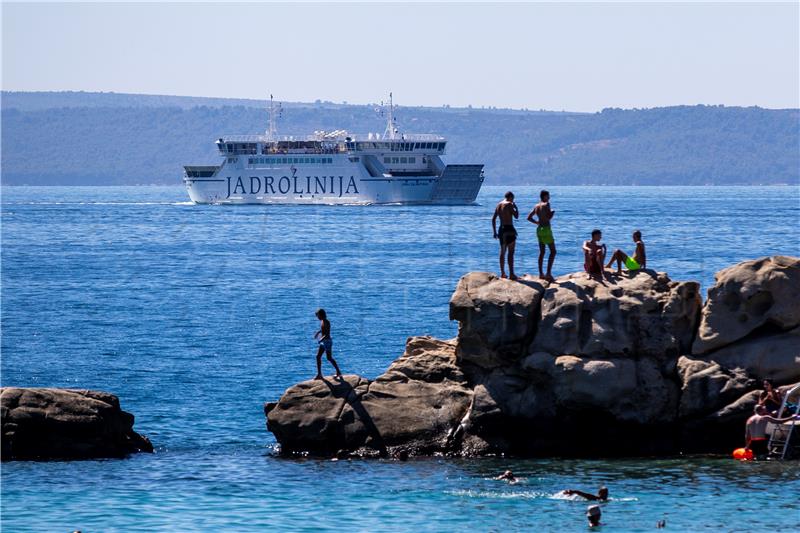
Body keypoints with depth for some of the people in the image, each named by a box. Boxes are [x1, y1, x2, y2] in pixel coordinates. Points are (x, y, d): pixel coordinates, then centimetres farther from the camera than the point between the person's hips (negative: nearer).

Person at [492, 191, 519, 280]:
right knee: (511, 252, -6)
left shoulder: (499, 205, 12)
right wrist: (516, 207, 5)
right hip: (509, 229, -7)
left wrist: (495, 232, 17)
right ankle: (511, 273, -10)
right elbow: (516, 216, -13)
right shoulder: (509, 204, -10)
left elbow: (493, 219, 13)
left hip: (501, 229, 7)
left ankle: (502, 273, 18)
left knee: (502, 252, 14)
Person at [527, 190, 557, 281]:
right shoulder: (546, 204, -11)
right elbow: (548, 217, -21)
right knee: (553, 251, -4)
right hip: (546, 229, -8)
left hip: (539, 229, 8)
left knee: (542, 252, 13)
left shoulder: (537, 206, 11)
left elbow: (529, 218, 15)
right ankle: (549, 273, -13)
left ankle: (541, 273, 13)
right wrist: (552, 214, -2)